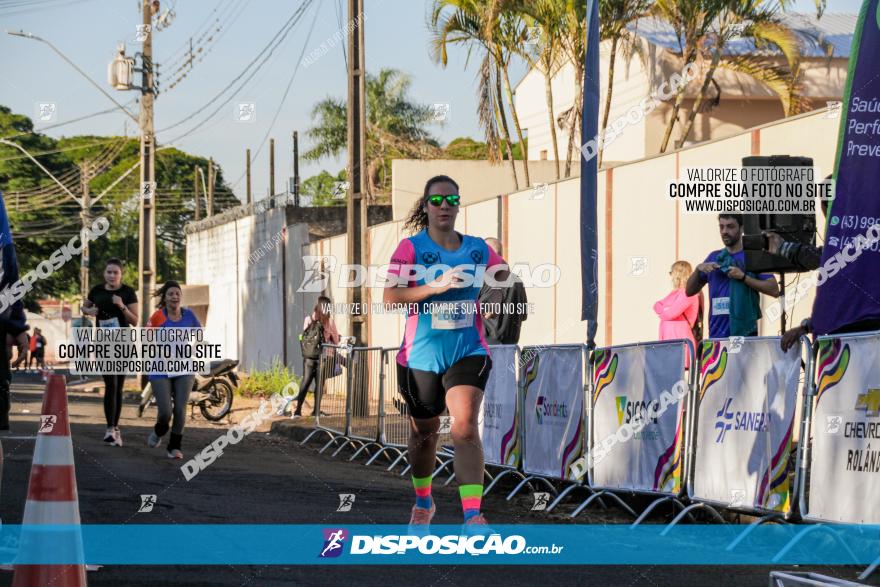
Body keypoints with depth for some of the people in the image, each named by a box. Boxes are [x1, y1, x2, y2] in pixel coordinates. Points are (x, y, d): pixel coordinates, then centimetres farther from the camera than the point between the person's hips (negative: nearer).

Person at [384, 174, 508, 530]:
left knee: (465, 426, -19)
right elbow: (389, 297, -16)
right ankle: (423, 502, 39)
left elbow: (503, 271, 29)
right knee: (424, 431, 13)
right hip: (421, 354, 0)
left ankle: (473, 516, -27)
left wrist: (493, 296, 14)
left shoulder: (477, 249, 6)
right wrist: (435, 286, -24)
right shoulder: (411, 248, -5)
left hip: (468, 351, 1)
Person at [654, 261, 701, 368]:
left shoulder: (688, 293, -8)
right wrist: (665, 310, -5)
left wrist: (662, 311, 6)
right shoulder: (675, 293, 21)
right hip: (669, 339, 9)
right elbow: (657, 306, 18)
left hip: (680, 338, -9)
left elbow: (671, 313, -15)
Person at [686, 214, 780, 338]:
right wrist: (698, 269, -1)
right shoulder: (714, 257, 16)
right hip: (716, 334, 4)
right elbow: (689, 291, 17)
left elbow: (774, 290, -8)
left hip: (744, 333, -4)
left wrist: (743, 277, -15)